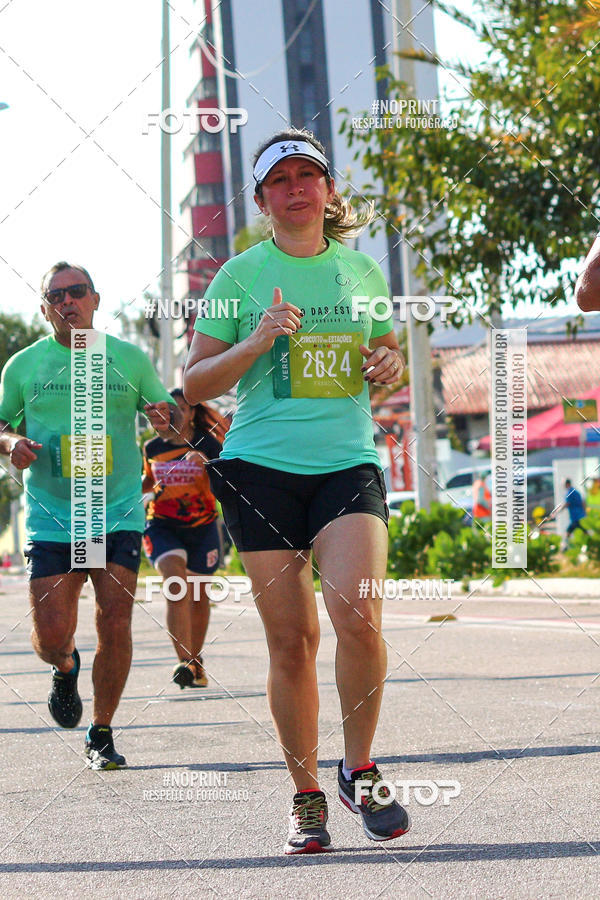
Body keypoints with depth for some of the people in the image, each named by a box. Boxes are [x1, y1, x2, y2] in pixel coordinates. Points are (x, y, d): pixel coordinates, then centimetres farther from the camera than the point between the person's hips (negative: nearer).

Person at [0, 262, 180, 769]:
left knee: (115, 623, -10)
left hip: (119, 513, 0)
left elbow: (173, 416, 13)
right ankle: (66, 669, 31)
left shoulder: (130, 359, 7)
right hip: (50, 518, 0)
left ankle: (101, 734, 7)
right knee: (51, 635, -8)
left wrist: (165, 416, -11)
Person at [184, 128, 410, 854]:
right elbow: (193, 385, 3)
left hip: (348, 463, 1)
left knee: (357, 617, -19)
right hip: (262, 468, -1)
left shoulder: (362, 270, 11)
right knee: (291, 640, -1)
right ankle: (306, 796, 13)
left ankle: (359, 772, 2)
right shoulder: (241, 275, 3)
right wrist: (254, 344, -13)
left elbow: (387, 354, 25)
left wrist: (390, 365, 2)